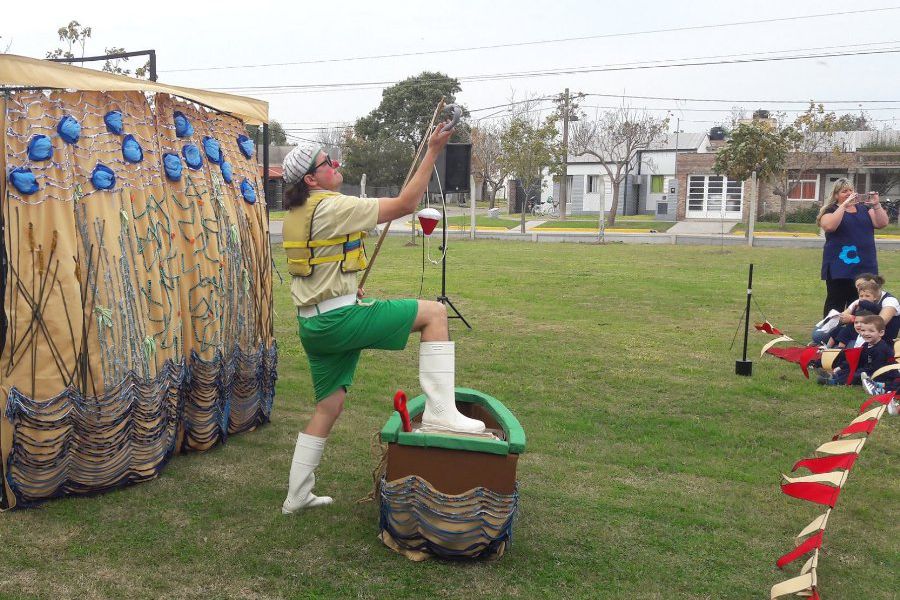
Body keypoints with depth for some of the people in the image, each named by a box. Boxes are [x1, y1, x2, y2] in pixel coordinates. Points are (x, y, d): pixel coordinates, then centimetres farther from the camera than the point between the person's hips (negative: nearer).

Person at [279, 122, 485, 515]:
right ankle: (439, 411, -14)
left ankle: (296, 496, 27)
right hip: (338, 319, -9)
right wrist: (432, 152, -11)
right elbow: (405, 204, -15)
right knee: (434, 312, -8)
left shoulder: (294, 214, 14)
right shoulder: (333, 207, -14)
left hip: (312, 322, 9)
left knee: (328, 406, 19)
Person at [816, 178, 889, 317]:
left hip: (865, 266, 4)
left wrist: (876, 205, -10)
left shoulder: (864, 208, 14)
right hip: (839, 267, -4)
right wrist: (844, 204, -21)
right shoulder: (831, 210, 1)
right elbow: (829, 226, -20)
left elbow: (882, 223, 4)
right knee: (836, 305, -3)